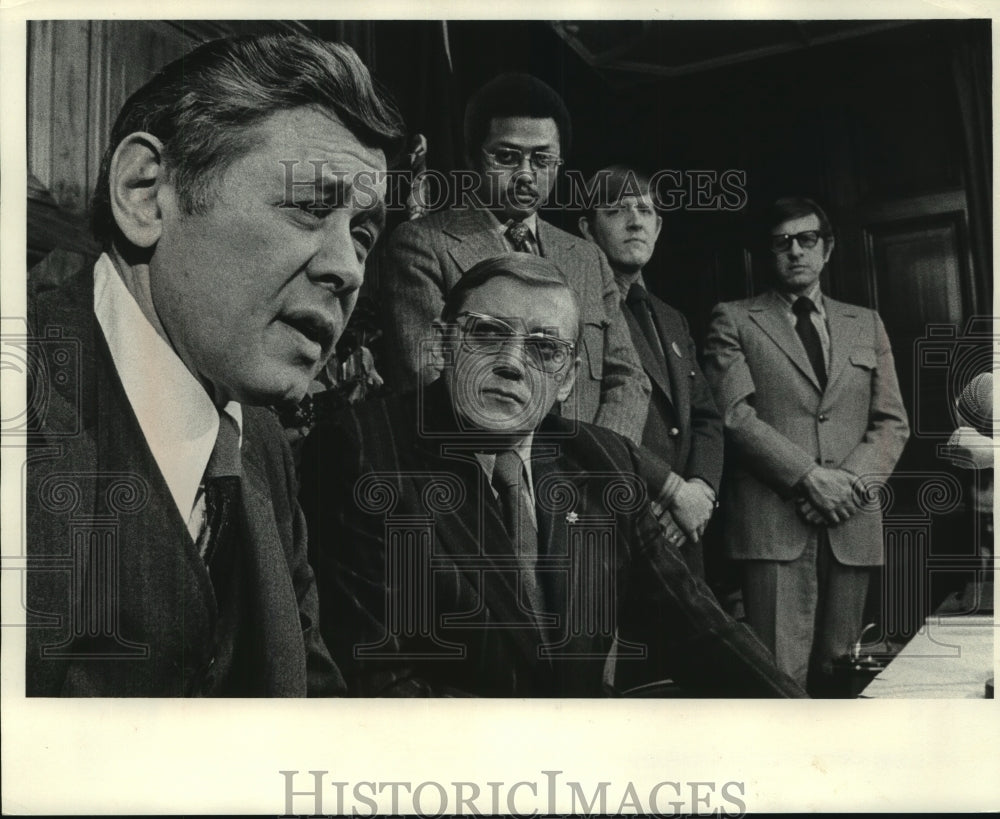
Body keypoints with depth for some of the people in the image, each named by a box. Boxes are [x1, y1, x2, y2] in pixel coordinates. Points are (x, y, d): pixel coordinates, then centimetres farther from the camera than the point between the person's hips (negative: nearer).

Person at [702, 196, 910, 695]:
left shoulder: (866, 325, 20)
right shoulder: (734, 321, 8)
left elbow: (892, 422, 14)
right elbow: (735, 414, -5)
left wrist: (854, 480, -5)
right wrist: (810, 476, -14)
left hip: (851, 523, 4)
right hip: (773, 522, -4)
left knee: (836, 669, 5)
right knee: (781, 675, -10)